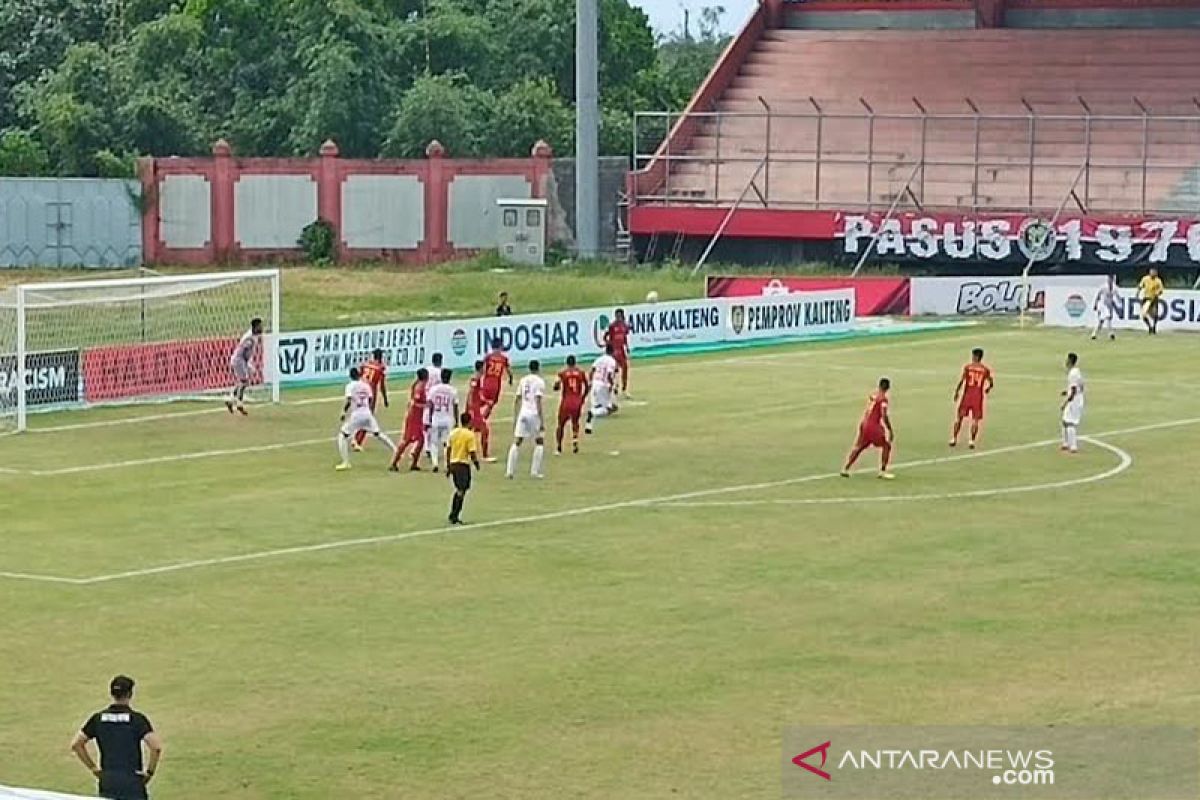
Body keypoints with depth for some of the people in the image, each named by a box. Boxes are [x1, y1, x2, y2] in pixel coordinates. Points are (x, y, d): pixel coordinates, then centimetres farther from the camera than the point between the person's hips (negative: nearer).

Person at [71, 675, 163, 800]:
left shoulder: (98, 718, 4)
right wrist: (150, 771, -5)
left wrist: (93, 768, 9)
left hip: (107, 782, 3)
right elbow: (156, 746, -18)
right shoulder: (137, 719, -7)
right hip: (132, 782, -3)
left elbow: (76, 744, 4)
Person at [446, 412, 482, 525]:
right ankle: (454, 517, -4)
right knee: (461, 491, -1)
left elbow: (448, 450, 9)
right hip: (463, 465, -6)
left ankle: (453, 516, 19)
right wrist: (477, 463, 3)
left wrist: (448, 466, 16)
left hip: (453, 464, 6)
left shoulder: (453, 432, 7)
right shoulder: (470, 435, -11)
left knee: (458, 490, 19)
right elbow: (472, 452, -14)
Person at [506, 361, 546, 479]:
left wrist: (516, 417, 19)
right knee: (539, 443, 10)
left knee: (517, 443, 7)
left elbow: (518, 400, 12)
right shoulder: (539, 381, -5)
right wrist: (542, 422, -12)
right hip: (534, 414, -4)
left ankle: (510, 471, 1)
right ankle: (535, 471, 5)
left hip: (522, 414, 4)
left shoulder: (523, 381, 11)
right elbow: (538, 402, -12)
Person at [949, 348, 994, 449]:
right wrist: (987, 389, 27)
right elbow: (991, 383, 6)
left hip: (967, 395, -1)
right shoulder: (985, 370, 2)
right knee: (975, 419, 6)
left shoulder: (967, 367, -3)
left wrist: (956, 391, 1)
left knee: (959, 417, 10)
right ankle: (972, 441, -1)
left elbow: (961, 380, -10)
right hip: (978, 396, 1)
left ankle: (954, 439, 11)